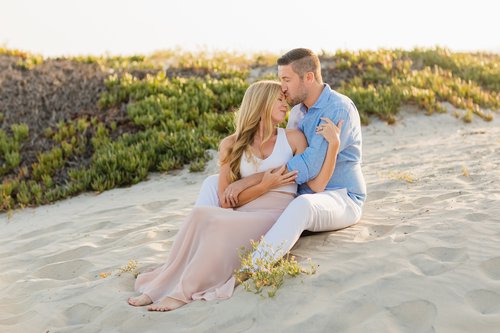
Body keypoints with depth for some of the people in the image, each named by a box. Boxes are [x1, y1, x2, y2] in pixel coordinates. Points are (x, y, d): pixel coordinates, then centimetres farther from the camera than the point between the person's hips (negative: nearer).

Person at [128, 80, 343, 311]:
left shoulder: (293, 139, 10)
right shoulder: (233, 145, 11)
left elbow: (316, 185, 0)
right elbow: (226, 201, 4)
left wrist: (333, 145, -10)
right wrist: (264, 186, -8)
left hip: (277, 216, -2)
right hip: (245, 215, 2)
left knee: (220, 224, -31)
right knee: (200, 215, -29)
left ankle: (183, 292, -25)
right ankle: (160, 287, -24)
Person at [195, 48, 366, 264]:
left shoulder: (340, 109, -17)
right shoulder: (297, 112, 11)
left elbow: (307, 166, -27)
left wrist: (247, 182, -27)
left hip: (341, 198, -8)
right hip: (298, 196, 8)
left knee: (302, 206, -46)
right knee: (214, 183, -1)